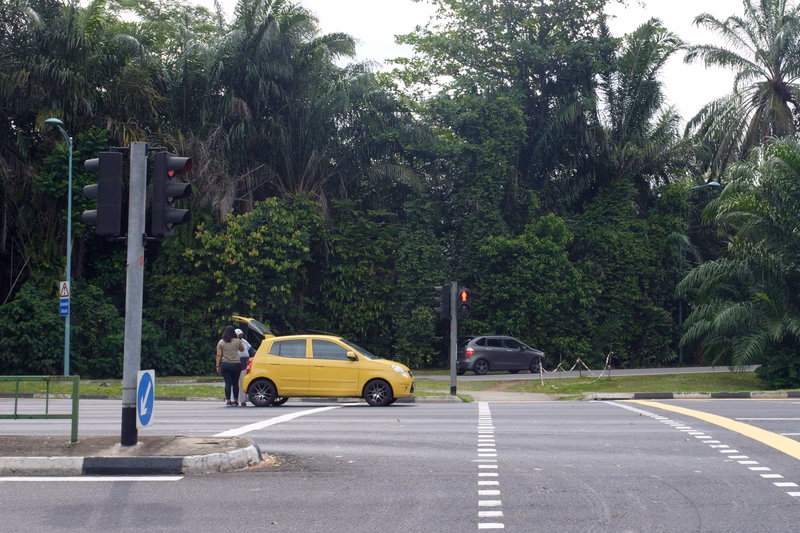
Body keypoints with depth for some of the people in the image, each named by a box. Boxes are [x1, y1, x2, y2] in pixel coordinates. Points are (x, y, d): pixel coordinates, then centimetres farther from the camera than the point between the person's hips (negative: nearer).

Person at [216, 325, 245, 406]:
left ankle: (228, 401, -3)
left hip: (225, 365, 1)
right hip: (236, 364, -1)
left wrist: (218, 366, 3)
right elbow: (242, 349, 17)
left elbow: (218, 355, 0)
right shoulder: (237, 341, 0)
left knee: (228, 383, 1)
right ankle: (235, 401, 12)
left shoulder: (221, 342, 3)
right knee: (235, 383, 9)